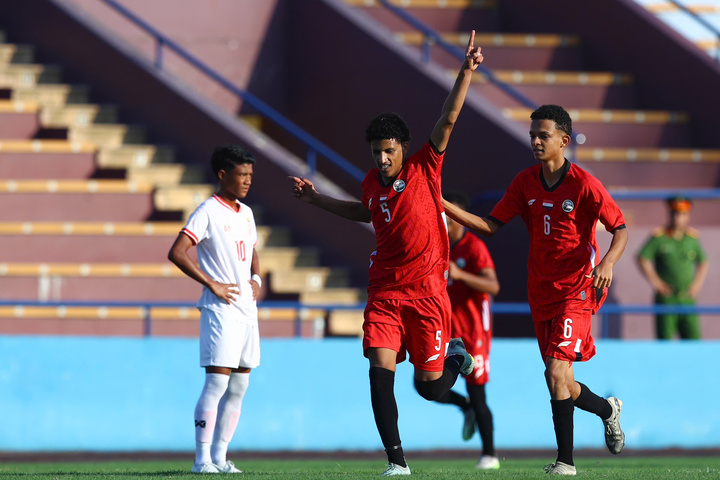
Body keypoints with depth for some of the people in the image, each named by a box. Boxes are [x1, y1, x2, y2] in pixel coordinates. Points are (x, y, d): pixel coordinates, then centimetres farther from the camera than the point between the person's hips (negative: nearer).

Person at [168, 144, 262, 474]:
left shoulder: (245, 213, 16)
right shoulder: (208, 212, -9)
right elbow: (177, 253, -17)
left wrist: (257, 279, 10)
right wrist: (213, 285, -17)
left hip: (247, 307, 8)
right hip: (220, 308, -8)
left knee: (239, 386, 8)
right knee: (217, 381, -12)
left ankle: (219, 456, 13)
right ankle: (202, 458, -10)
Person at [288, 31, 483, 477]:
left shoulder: (425, 169, -5)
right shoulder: (372, 183, 7)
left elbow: (448, 119, -14)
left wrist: (467, 71, -22)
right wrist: (316, 198, 27)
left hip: (427, 290, -3)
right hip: (384, 290, 3)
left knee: (430, 386, 2)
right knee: (380, 371, -13)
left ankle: (456, 355, 39)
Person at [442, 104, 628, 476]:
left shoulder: (584, 184, -10)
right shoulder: (525, 183, 5)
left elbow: (620, 229, -7)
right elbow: (490, 225, 6)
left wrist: (607, 263, -26)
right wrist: (445, 207, -6)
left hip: (577, 289, -6)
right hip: (541, 292, 6)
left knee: (557, 371, -20)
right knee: (562, 386, 9)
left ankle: (565, 460, -14)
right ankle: (607, 409, 40)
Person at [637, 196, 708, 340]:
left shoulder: (692, 237, 10)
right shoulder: (659, 237, -2)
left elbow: (703, 262, 23)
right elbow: (642, 259, -4)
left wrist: (697, 284, 10)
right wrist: (655, 281, -8)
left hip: (687, 299, 3)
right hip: (666, 298, -3)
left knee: (693, 338, -3)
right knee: (665, 340, -5)